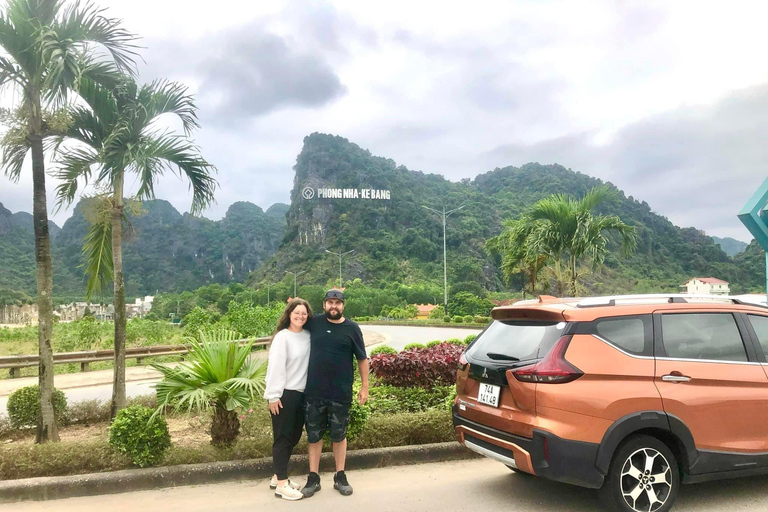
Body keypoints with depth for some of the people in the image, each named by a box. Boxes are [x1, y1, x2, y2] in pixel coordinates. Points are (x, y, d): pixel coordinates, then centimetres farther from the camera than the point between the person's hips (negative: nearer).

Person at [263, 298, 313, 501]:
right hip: (284, 394, -7)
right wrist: (273, 395, -16)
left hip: (302, 394, 7)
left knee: (294, 436, 15)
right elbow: (275, 368, -15)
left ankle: (278, 477, 30)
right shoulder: (282, 337, -12)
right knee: (283, 438, 2)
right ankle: (281, 484, 12)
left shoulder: (308, 336, 6)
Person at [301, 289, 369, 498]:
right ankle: (313, 478, 23)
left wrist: (365, 387, 1)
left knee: (339, 435, 12)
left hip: (341, 393, -1)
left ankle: (340, 477, 27)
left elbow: (362, 359, 3)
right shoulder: (314, 323, 0)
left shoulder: (352, 328, -2)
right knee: (314, 435, 10)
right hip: (313, 392, 1)